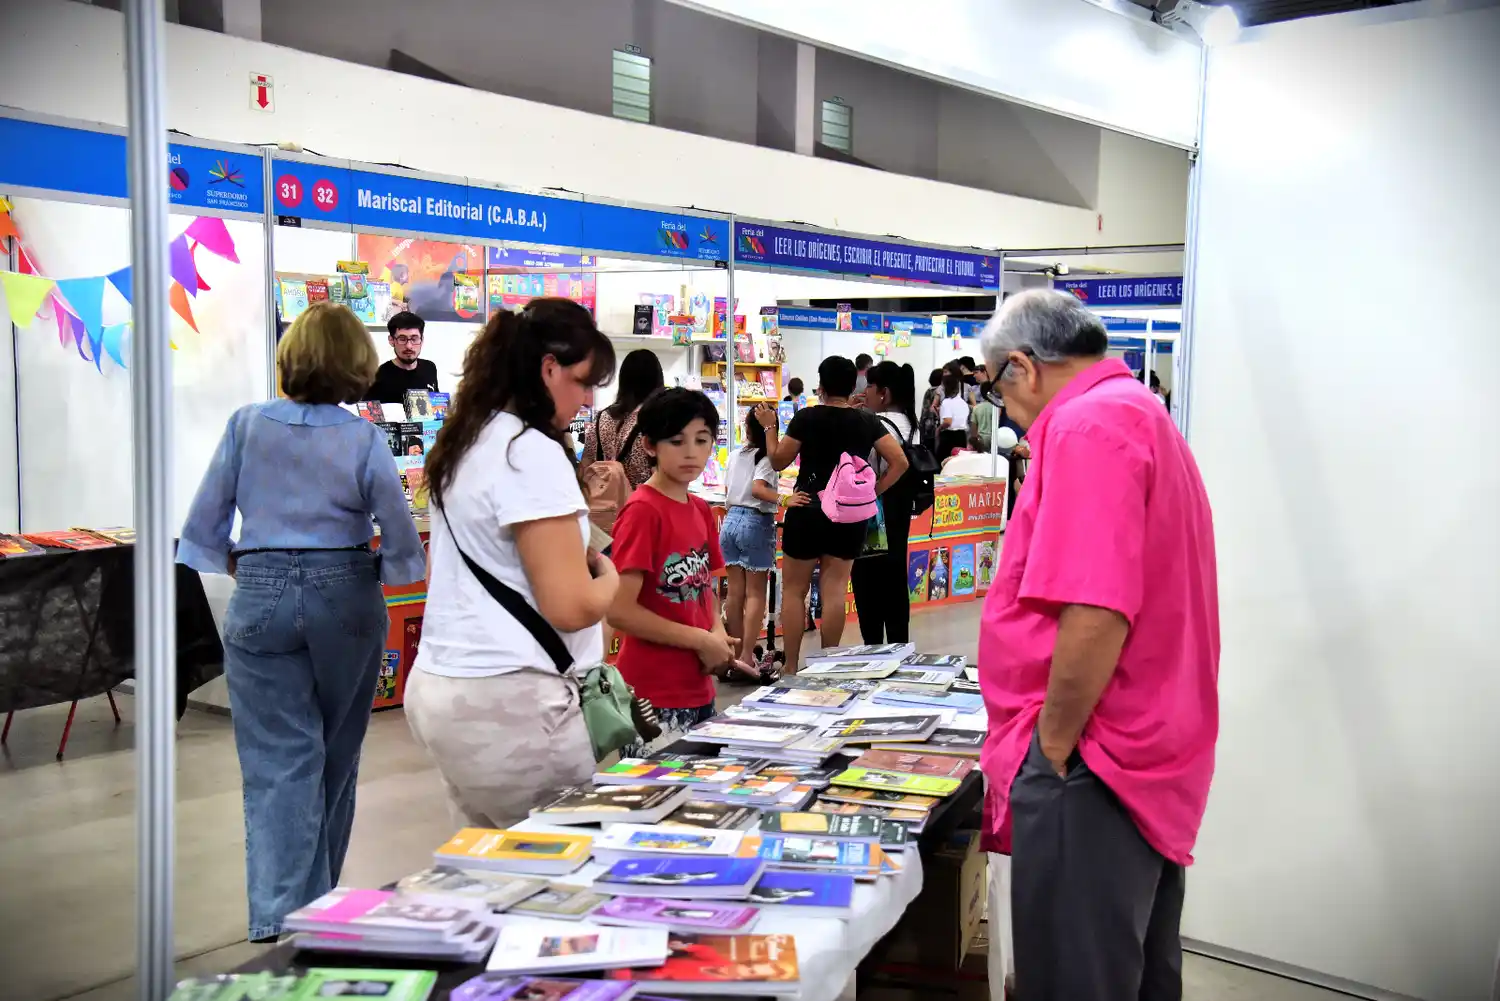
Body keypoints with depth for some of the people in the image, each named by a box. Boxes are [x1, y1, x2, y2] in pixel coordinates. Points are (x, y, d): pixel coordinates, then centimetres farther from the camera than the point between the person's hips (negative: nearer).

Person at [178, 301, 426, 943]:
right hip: (347, 599, 0)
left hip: (261, 599, 0)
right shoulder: (364, 440, -7)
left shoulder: (247, 425, -3)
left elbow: (203, 527, 1)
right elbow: (403, 546, -5)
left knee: (279, 764, 1)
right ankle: (320, 908, 33)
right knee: (335, 759, 17)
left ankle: (279, 920, -9)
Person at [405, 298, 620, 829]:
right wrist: (610, 576, 1)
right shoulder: (531, 452, -15)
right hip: (506, 702, -9)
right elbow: (571, 607, -19)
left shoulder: (466, 444, 12)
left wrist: (581, 514, 16)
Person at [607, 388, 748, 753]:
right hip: (653, 696, -8)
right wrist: (702, 641, -15)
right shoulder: (642, 510, -16)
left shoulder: (702, 510, 8)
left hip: (698, 687, 8)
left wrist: (719, 634, -2)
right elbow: (619, 611, -20)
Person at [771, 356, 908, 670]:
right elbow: (899, 462, -2)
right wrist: (872, 491, 4)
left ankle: (791, 668, 8)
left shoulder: (806, 418, -7)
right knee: (835, 590, 7)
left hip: (808, 511, -3)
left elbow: (778, 462, 0)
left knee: (794, 589, 8)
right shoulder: (867, 422, 2)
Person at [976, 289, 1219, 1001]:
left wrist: (1052, 747, -15)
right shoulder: (1145, 415, 16)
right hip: (1156, 756, 11)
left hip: (1093, 766, -10)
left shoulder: (1087, 425, -17)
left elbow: (1095, 616, -27)